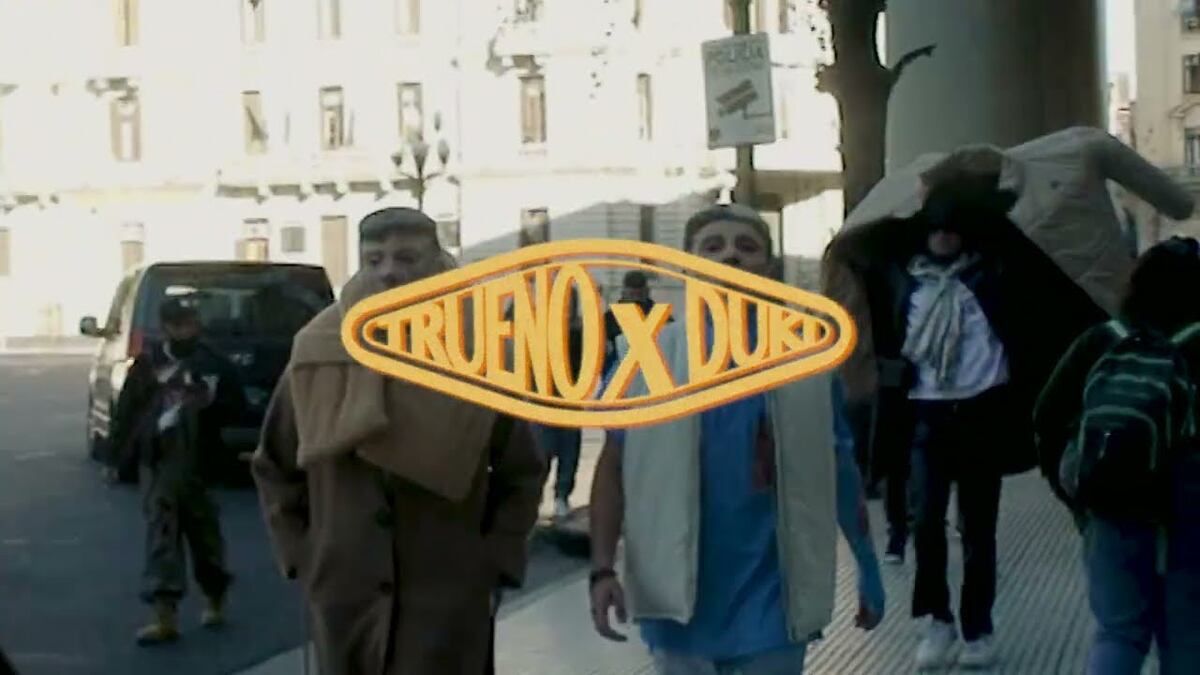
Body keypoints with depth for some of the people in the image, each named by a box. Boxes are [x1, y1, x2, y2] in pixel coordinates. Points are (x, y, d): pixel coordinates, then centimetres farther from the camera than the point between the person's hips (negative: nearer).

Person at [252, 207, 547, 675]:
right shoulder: (317, 355, -1)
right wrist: (298, 556, 6)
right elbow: (274, 468, 12)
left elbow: (522, 473, 6)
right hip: (343, 596, 2)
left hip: (446, 601, -2)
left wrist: (494, 564, 0)